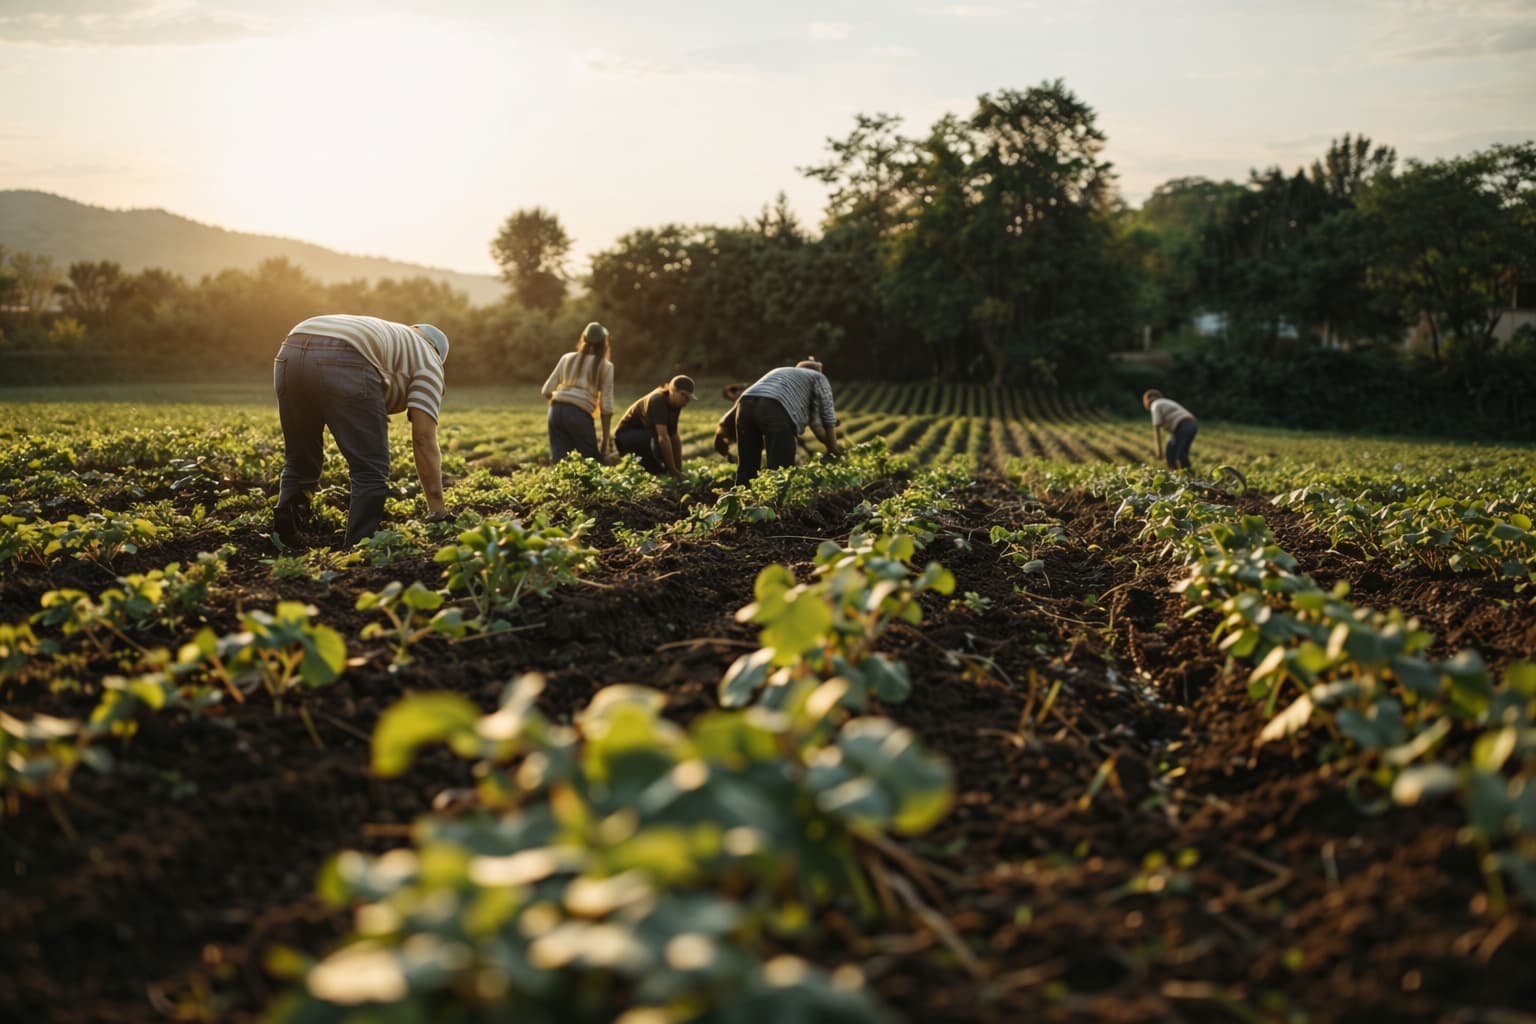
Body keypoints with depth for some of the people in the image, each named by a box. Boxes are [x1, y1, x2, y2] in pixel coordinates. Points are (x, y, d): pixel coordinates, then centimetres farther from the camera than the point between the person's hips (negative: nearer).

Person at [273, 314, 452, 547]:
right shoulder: (427, 360, 23)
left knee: (298, 462, 23)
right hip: (342, 363, -7)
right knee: (370, 471, 4)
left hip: (290, 354, 7)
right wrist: (437, 508, 11)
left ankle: (287, 538, 22)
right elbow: (424, 439, 10)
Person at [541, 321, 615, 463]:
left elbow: (547, 390, 16)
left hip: (556, 410, 4)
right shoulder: (605, 366, 9)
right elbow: (606, 405, 5)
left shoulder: (567, 358, 20)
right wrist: (606, 438, 9)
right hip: (579, 413, -4)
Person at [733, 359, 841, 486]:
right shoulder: (819, 378, 27)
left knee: (746, 467, 11)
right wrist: (833, 448, 34)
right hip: (775, 409, -6)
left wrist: (828, 443, 49)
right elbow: (828, 417, 22)